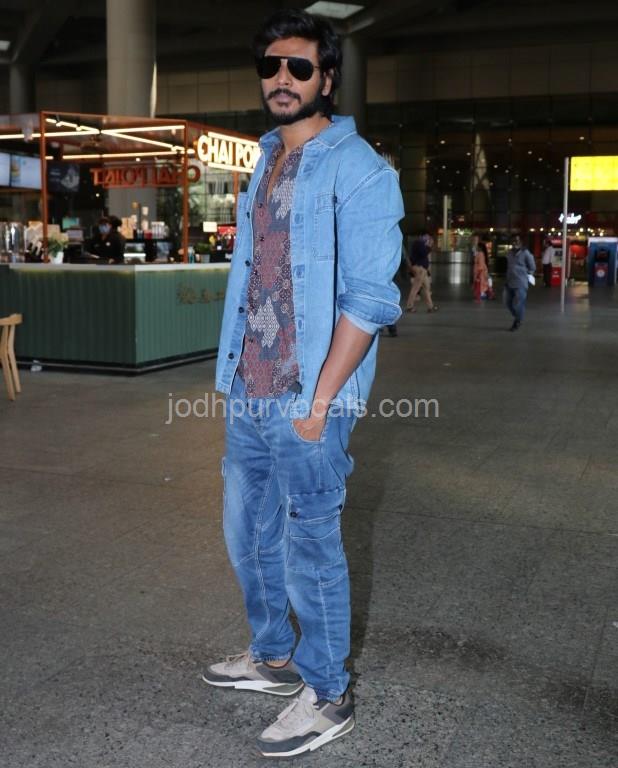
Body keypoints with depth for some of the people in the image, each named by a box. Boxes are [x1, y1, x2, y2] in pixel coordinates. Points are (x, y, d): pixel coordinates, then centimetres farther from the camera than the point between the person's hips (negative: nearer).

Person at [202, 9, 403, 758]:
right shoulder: (266, 163, 14)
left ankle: (327, 697, 22)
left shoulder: (357, 170, -11)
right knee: (247, 535, 19)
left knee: (309, 550, 3)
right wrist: (239, 378, 12)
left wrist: (319, 402, -18)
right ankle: (273, 658, 39)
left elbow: (368, 298, -16)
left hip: (304, 406, -8)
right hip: (247, 399, 8)